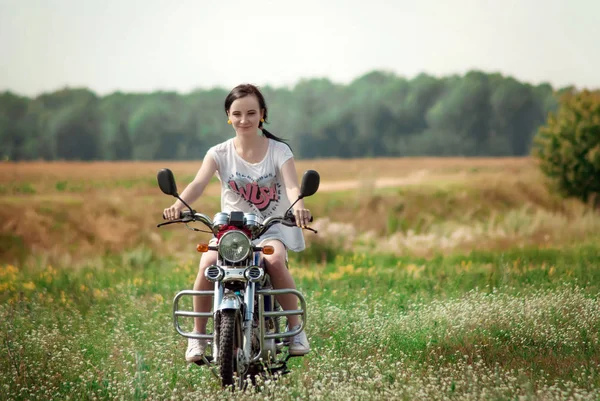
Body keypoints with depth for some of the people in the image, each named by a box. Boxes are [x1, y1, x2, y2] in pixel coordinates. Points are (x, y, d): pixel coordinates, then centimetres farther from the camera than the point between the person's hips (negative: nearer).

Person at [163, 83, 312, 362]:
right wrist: (179, 204, -40)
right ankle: (197, 335, -14)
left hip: (272, 228, -1)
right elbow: (198, 184, -17)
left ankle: (296, 330, -18)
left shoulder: (279, 150, -2)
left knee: (274, 260, -35)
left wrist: (298, 206, -44)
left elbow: (291, 185, -19)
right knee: (207, 263, -30)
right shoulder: (219, 153, 0)